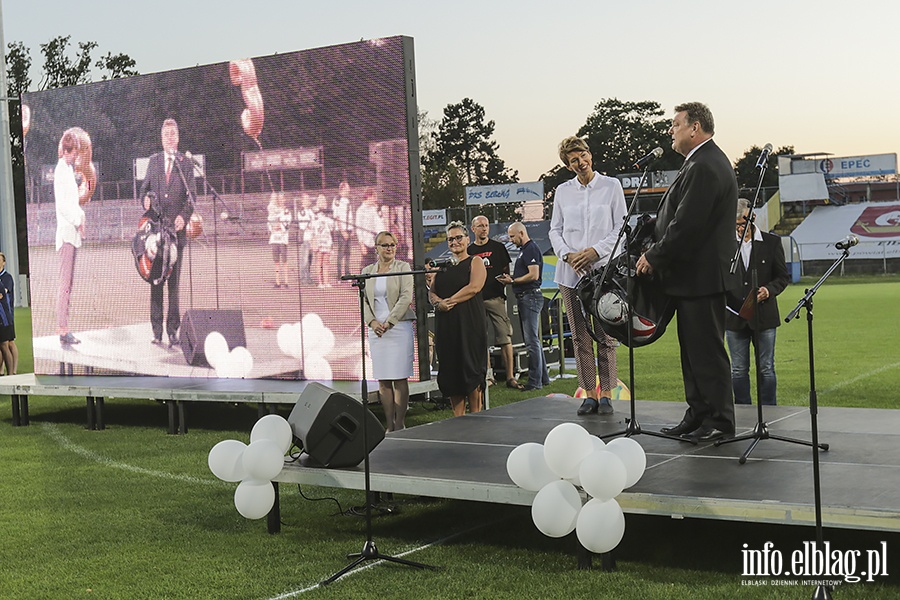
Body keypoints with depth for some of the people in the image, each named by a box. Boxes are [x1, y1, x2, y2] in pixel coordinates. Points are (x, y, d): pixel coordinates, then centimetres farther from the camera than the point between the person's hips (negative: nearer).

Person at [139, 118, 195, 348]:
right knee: (155, 279, 2)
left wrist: (184, 216, -17)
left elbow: (191, 196, 0)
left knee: (174, 281, -2)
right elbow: (145, 188, 20)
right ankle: (157, 331, 5)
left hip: (176, 228, -2)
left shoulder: (186, 163, 6)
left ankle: (173, 330, 1)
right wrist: (145, 200, -4)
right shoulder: (153, 161, 16)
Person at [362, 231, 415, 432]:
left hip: (399, 327, -3)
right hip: (376, 330, 3)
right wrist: (372, 322, -7)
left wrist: (389, 322, -12)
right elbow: (363, 300, 10)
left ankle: (399, 425, 1)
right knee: (383, 380, 3)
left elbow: (406, 297, -7)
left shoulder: (403, 267, 3)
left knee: (400, 378, -4)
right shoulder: (367, 271, 12)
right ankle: (389, 425, 8)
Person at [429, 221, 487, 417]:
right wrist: (439, 303, -10)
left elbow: (474, 287, -11)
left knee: (471, 368, -5)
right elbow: (432, 292, 12)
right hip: (446, 324, 5)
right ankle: (458, 418, 7)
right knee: (450, 370, 2)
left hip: (469, 321, -5)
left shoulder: (475, 262, 5)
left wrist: (450, 301, -13)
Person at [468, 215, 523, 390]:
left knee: (505, 338, -8)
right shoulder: (468, 251, 12)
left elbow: (506, 271, 13)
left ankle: (510, 377, -8)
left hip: (495, 298, -2)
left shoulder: (498, 248, 10)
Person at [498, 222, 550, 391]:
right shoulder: (524, 250, 21)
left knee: (532, 341, -9)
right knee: (533, 340, 13)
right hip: (524, 298, 11)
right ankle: (543, 377, 19)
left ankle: (535, 381, -7)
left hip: (531, 296, -11)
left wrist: (512, 281, -13)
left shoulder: (531, 249, -12)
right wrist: (510, 278, 10)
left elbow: (533, 275, -21)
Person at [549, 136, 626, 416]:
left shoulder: (611, 186, 4)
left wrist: (596, 251, -10)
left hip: (604, 269, -2)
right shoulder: (563, 191, 10)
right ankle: (589, 393, 9)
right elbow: (555, 230, 12)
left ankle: (606, 394, 4)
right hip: (571, 272, 2)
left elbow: (621, 227, 2)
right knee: (580, 337, 3)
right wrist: (568, 255, -6)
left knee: (606, 337, -3)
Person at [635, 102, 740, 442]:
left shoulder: (704, 167, -18)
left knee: (707, 350, -4)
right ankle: (698, 414, 22)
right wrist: (656, 254, 12)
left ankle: (720, 422, 3)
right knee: (693, 350, 15)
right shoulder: (708, 162, 17)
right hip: (695, 275, 11)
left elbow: (686, 225, -23)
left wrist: (653, 257, -12)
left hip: (701, 276, -11)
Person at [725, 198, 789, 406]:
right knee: (738, 370, 6)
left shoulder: (772, 242, 3)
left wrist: (769, 290, -14)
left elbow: (783, 277, 6)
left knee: (766, 369, 4)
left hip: (764, 316, -1)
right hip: (734, 317, 1)